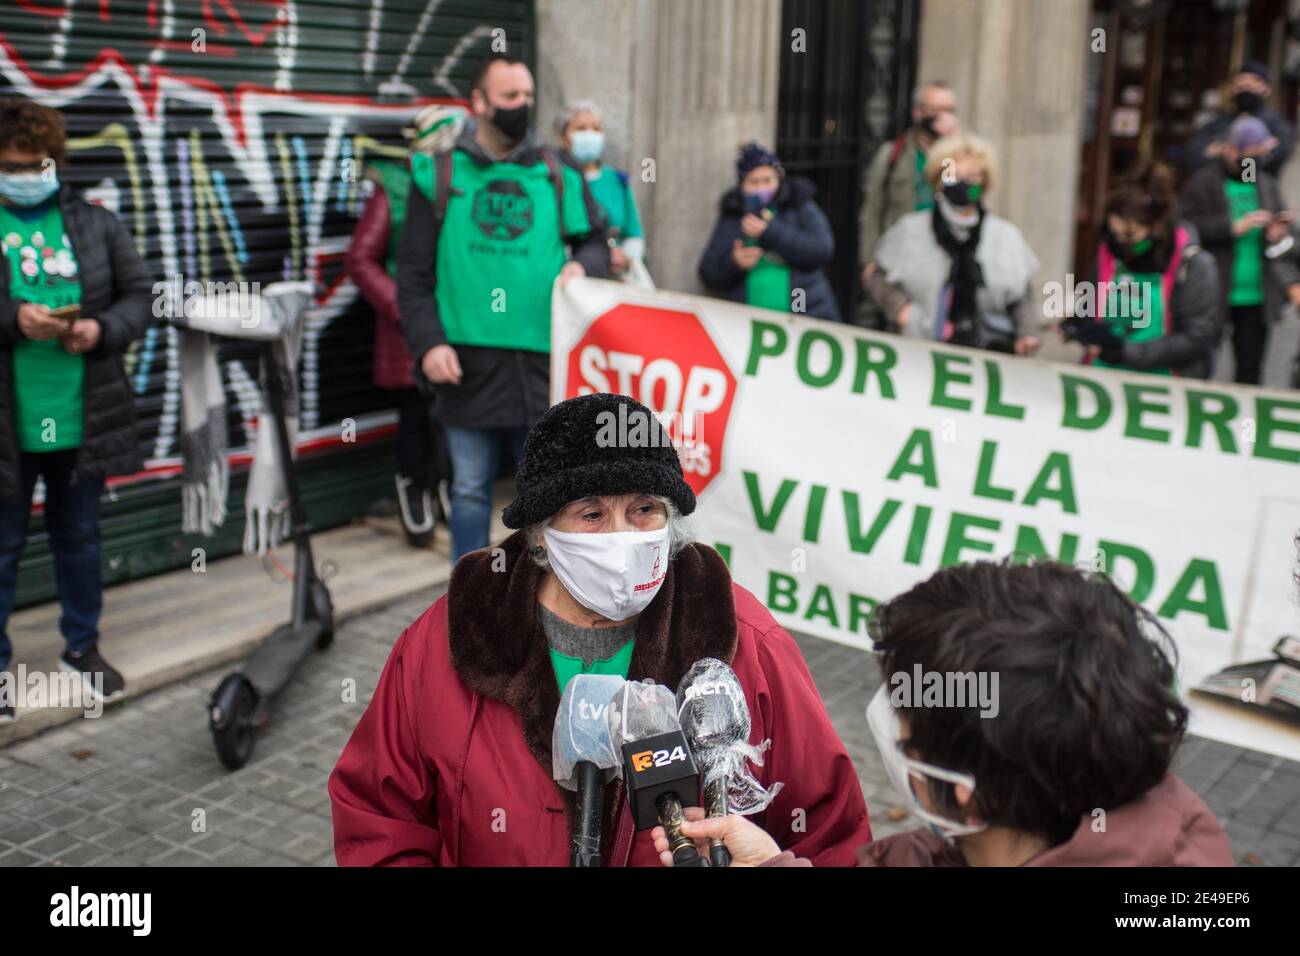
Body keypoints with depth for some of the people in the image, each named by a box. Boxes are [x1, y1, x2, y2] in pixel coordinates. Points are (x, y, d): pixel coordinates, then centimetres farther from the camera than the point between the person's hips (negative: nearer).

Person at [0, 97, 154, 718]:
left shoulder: (95, 224, 4)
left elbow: (139, 295, 5)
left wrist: (103, 329, -14)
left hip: (83, 418, 2)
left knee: (80, 537, 17)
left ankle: (83, 647, 35)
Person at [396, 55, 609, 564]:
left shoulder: (557, 175, 8)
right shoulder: (440, 175, 4)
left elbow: (595, 241, 17)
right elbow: (413, 273, 2)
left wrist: (581, 265, -6)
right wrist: (428, 341, -9)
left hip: (541, 358, 1)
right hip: (467, 361, -1)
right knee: (470, 489, 10)